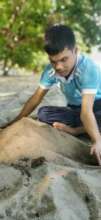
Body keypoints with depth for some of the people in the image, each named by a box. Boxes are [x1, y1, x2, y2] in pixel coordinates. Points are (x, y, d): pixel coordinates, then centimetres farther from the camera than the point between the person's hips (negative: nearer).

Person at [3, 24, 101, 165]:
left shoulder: (88, 68, -35)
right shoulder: (51, 70, -19)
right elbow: (36, 98, -9)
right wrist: (16, 122, -9)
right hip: (75, 109, 5)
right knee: (43, 114, -20)